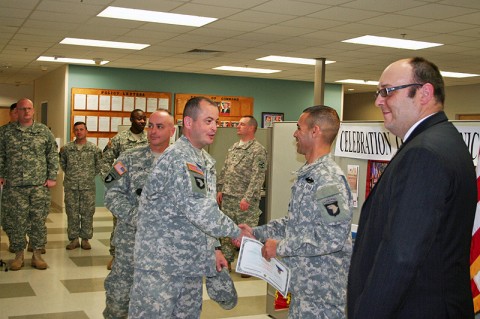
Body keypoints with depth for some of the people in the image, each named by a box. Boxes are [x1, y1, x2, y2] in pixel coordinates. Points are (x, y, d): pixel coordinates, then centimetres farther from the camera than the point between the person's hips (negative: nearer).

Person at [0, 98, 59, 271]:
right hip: (15, 185, 0)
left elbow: (53, 155, 6)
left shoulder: (44, 131, 5)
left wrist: (52, 177, 0)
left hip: (39, 185, 0)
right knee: (18, 221, 3)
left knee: (38, 220, 3)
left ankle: (37, 254, 13)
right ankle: (19, 255, 15)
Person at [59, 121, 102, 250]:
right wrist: (70, 174, 11)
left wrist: (91, 176, 4)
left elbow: (99, 165, 8)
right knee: (72, 213, 5)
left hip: (88, 186, -1)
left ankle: (85, 239, 13)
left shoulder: (94, 149, 1)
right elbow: (62, 163, 16)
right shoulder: (67, 148, 4)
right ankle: (74, 239, 14)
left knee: (87, 213, 3)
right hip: (71, 186, 1)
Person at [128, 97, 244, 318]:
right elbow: (199, 210, -25)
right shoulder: (178, 157, -18)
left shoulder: (206, 161, 13)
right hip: (161, 264, -9)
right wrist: (236, 232, -16)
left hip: (191, 264, 9)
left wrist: (213, 247, 15)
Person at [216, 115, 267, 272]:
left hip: (245, 200, -7)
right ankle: (226, 261, 24)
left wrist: (247, 198, -22)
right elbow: (224, 170, 19)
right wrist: (220, 190, 11)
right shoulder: (233, 147, 14)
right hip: (228, 197, 7)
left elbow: (258, 177, -16)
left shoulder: (258, 150, -9)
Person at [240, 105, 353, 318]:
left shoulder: (329, 179, -21)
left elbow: (333, 236, -28)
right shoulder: (307, 174, 11)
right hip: (304, 285, 9)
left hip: (322, 291, -9)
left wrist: (281, 247, -20)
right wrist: (256, 233, 13)